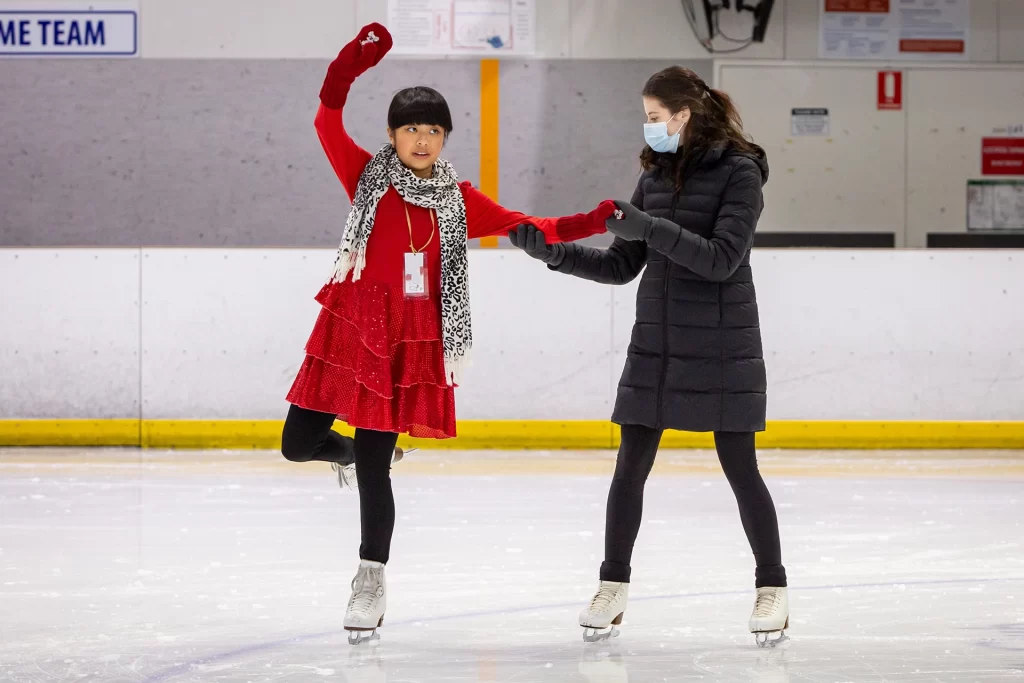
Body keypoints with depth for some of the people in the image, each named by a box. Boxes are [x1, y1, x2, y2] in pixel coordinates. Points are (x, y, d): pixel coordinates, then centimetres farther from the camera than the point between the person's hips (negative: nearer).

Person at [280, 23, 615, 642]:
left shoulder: (458, 201, 7)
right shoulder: (368, 177, 3)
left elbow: (529, 229, 9)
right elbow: (329, 121, -9)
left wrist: (595, 221, -3)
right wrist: (354, 61, -21)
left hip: (414, 340, 0)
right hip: (352, 327, 0)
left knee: (375, 471, 0)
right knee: (299, 443, 0)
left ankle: (372, 581, 13)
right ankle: (351, 449, 36)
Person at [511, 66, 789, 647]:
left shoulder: (739, 173, -9)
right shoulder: (657, 175, 9)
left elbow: (722, 258, -20)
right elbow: (623, 266, 10)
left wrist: (651, 228, -28)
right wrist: (554, 252, -2)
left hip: (722, 348, -5)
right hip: (657, 344, 6)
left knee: (740, 468, 0)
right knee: (630, 468, 4)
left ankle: (773, 588, 12)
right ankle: (613, 586, 13)